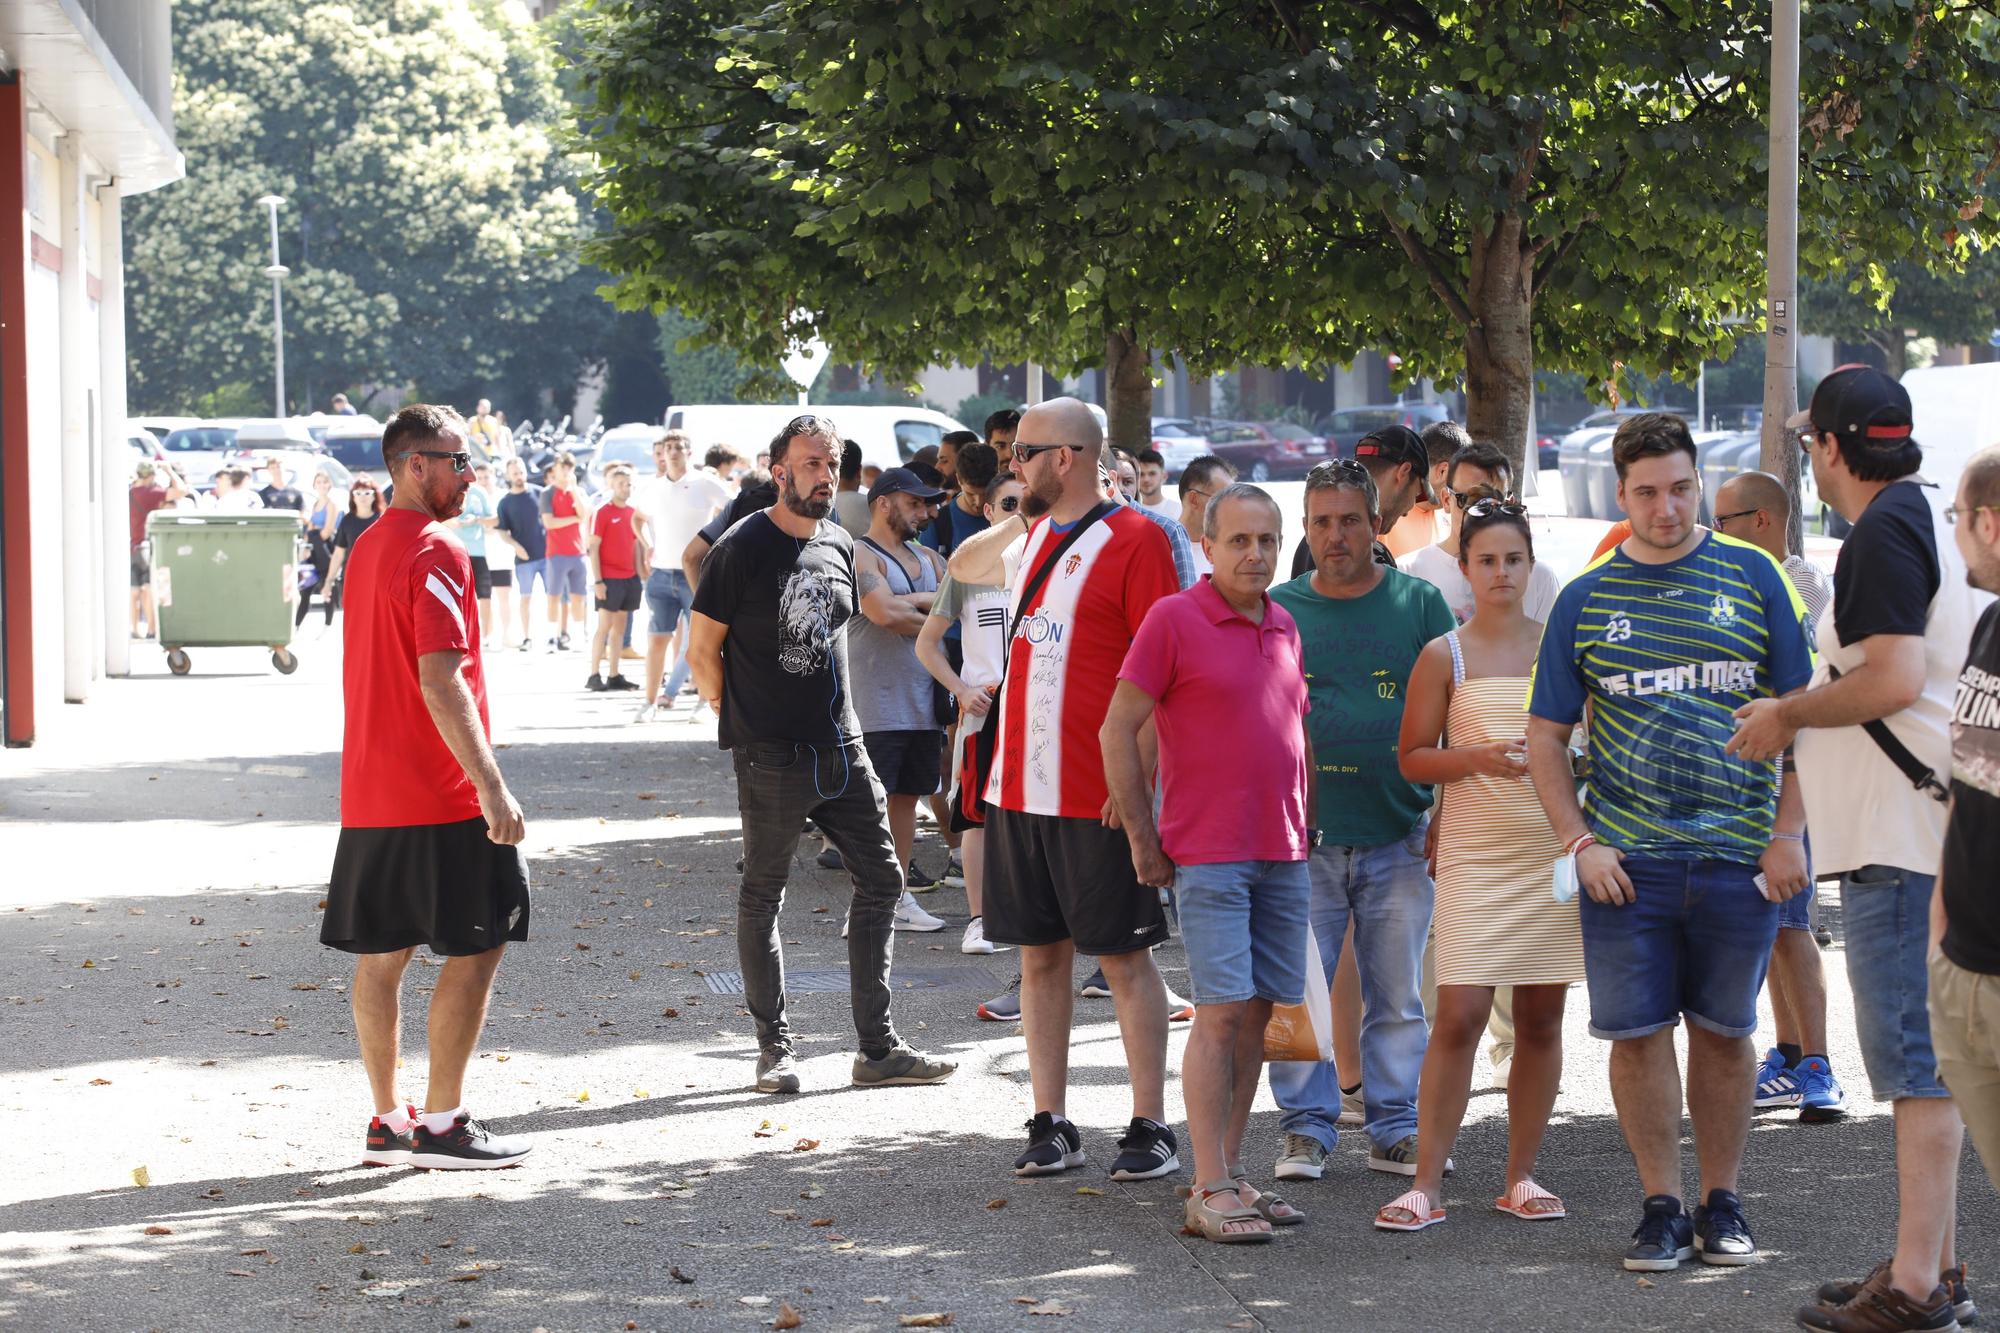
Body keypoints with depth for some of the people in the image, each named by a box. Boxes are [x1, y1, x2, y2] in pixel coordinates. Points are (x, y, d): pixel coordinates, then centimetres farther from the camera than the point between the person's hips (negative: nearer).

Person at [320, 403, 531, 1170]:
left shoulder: (366, 549, 15)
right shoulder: (435, 555, -14)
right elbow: (441, 682, -22)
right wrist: (491, 785, -21)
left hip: (371, 792, 9)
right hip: (439, 797, -9)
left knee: (381, 954, 10)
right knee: (477, 948, -1)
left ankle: (388, 1121, 14)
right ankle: (442, 1125, -1)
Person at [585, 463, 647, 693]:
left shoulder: (632, 512, 11)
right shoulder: (602, 512, -7)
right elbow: (593, 548, -9)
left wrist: (639, 574, 12)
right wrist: (597, 581, -14)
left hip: (629, 578, 6)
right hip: (609, 579, -6)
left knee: (619, 626, 8)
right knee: (604, 626, -6)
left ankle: (614, 676, 11)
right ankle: (594, 676, -3)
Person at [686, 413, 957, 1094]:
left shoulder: (838, 546, 10)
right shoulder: (743, 547, -10)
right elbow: (702, 652, -6)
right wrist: (744, 716, -1)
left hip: (842, 747, 7)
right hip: (772, 757, -7)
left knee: (881, 880, 5)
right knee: (762, 898, 3)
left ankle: (878, 1049, 11)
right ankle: (775, 1048, 12)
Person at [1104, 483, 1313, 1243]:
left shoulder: (1284, 629, 14)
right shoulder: (1174, 619, -6)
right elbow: (1117, 731, -7)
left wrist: (1304, 826, 16)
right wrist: (1143, 839, -7)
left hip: (1284, 856, 6)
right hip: (1209, 855, -6)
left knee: (1259, 1012, 7)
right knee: (1221, 1011, -10)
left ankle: (1230, 1174, 14)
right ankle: (1210, 1191, -9)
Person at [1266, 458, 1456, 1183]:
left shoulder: (1420, 603, 4)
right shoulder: (1278, 609, 5)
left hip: (1397, 836, 0)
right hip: (1301, 834, 0)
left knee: (1399, 997, 7)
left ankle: (1394, 1128, 16)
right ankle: (1307, 1128, 10)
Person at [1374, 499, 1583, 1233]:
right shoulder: (1445, 656, 1)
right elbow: (1412, 758, 0)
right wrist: (1477, 759, -16)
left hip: (1556, 854, 3)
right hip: (1475, 859, -3)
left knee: (1541, 1019, 6)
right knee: (1458, 1016, -9)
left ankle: (1521, 1176, 15)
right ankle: (1427, 1184, -5)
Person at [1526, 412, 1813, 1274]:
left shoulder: (1752, 579, 3)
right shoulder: (1586, 599, 6)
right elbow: (1546, 736, 9)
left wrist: (1789, 832, -3)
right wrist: (1579, 842, -2)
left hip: (1739, 858, 0)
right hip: (1626, 861, 1)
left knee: (1723, 1031, 7)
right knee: (1638, 1032, 0)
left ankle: (1723, 1203, 18)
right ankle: (1661, 1206, 11)